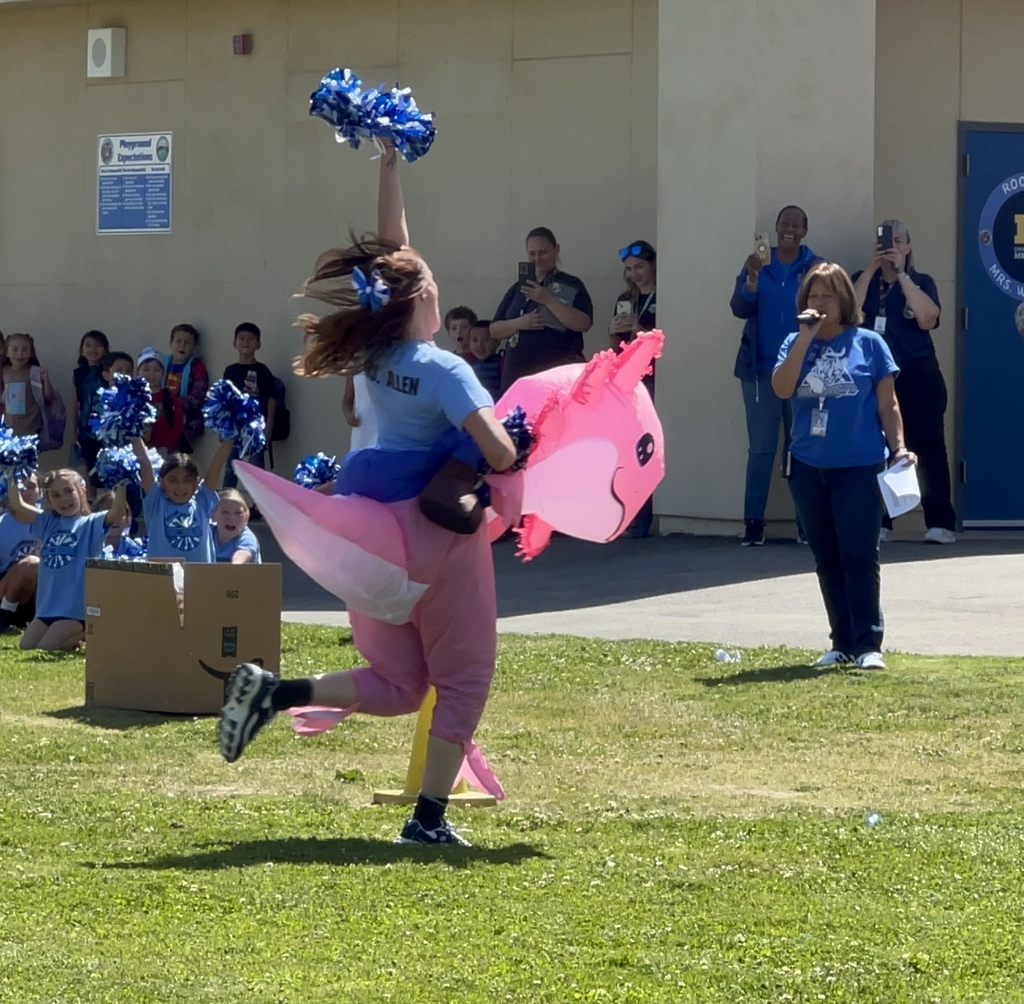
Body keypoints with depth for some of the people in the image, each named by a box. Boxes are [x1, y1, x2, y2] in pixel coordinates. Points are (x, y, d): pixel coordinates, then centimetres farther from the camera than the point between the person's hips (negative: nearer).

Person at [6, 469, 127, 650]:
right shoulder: (49, 523, 11)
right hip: (47, 605, 6)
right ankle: (74, 636, 22)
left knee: (44, 649, -13)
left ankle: (84, 636, 13)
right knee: (26, 647, 2)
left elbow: (117, 511, -22)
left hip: (76, 608, -6)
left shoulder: (91, 523, -4)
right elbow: (18, 506, 3)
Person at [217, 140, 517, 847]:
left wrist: (389, 164, 13)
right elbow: (500, 452, -26)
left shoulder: (375, 355, 1)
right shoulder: (444, 370, -16)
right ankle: (430, 816, 1)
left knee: (397, 685, 14)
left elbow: (393, 247, 9)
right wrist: (500, 471, -2)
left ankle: (274, 692, -7)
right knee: (464, 677, 7)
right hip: (441, 528, -6)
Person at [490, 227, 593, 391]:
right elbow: (495, 329, 14)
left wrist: (547, 299, -16)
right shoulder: (518, 289, 17)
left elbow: (583, 323, -11)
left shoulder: (571, 286, 4)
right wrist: (520, 323, -7)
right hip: (518, 373, 5)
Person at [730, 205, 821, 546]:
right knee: (760, 448, 1)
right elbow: (739, 310, -5)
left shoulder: (816, 267, 1)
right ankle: (753, 523, 1)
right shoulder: (757, 264, 5)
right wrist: (752, 279, -21)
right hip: (761, 370, 1)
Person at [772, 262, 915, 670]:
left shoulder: (868, 344, 0)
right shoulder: (796, 344, 7)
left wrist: (899, 447, -7)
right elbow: (782, 388, -11)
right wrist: (806, 338, -12)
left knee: (859, 557, -6)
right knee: (827, 559, 9)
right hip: (808, 468, 4)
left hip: (859, 467, -4)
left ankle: (868, 644, -4)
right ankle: (842, 643, 16)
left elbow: (887, 404, 2)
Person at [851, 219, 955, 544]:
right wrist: (872, 268, -11)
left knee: (928, 446, -8)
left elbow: (927, 319, -11)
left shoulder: (922, 282, 9)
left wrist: (901, 273, -12)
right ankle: (877, 523, 3)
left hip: (918, 378, -1)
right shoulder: (862, 281, 12)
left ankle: (941, 523, -9)